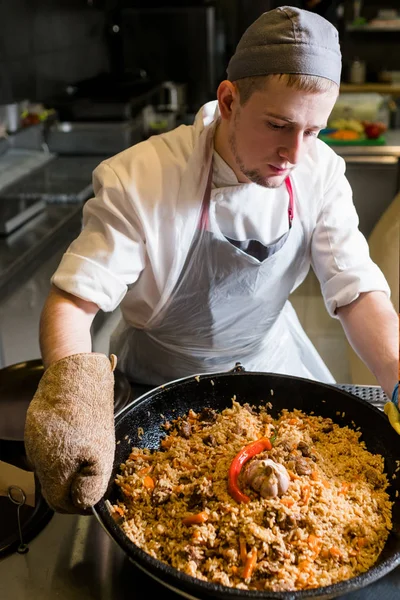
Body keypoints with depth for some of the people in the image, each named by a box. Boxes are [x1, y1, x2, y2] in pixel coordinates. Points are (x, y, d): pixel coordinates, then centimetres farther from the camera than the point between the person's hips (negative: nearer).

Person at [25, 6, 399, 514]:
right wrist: (71, 396, -47)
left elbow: (357, 292, -17)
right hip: (160, 377, -3)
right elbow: (73, 301, -27)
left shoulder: (320, 173, -17)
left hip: (271, 357, 4)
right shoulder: (138, 181, -29)